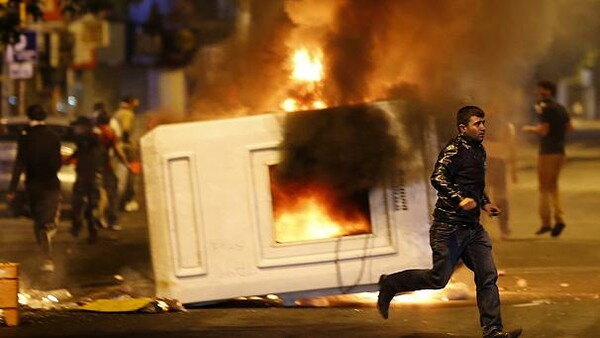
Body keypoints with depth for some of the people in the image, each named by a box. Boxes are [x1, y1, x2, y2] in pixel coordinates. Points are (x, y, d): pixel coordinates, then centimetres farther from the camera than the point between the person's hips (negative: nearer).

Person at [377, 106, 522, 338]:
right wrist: (459, 200, -32)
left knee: (488, 276, -2)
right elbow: (437, 178, -24)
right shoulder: (455, 149, -12)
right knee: (439, 279, -2)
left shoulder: (479, 151, 16)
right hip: (449, 226, -8)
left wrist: (484, 203, 17)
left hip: (473, 227, 8)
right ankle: (390, 285, 18)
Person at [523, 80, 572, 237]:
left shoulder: (546, 108, -13)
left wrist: (529, 129, -3)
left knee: (544, 187, 0)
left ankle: (546, 222, -2)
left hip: (547, 152, -8)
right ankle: (559, 217, 0)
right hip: (560, 151, 8)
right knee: (553, 186, 15)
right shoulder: (561, 108, 12)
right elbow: (569, 127, 19)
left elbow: (543, 130, -20)